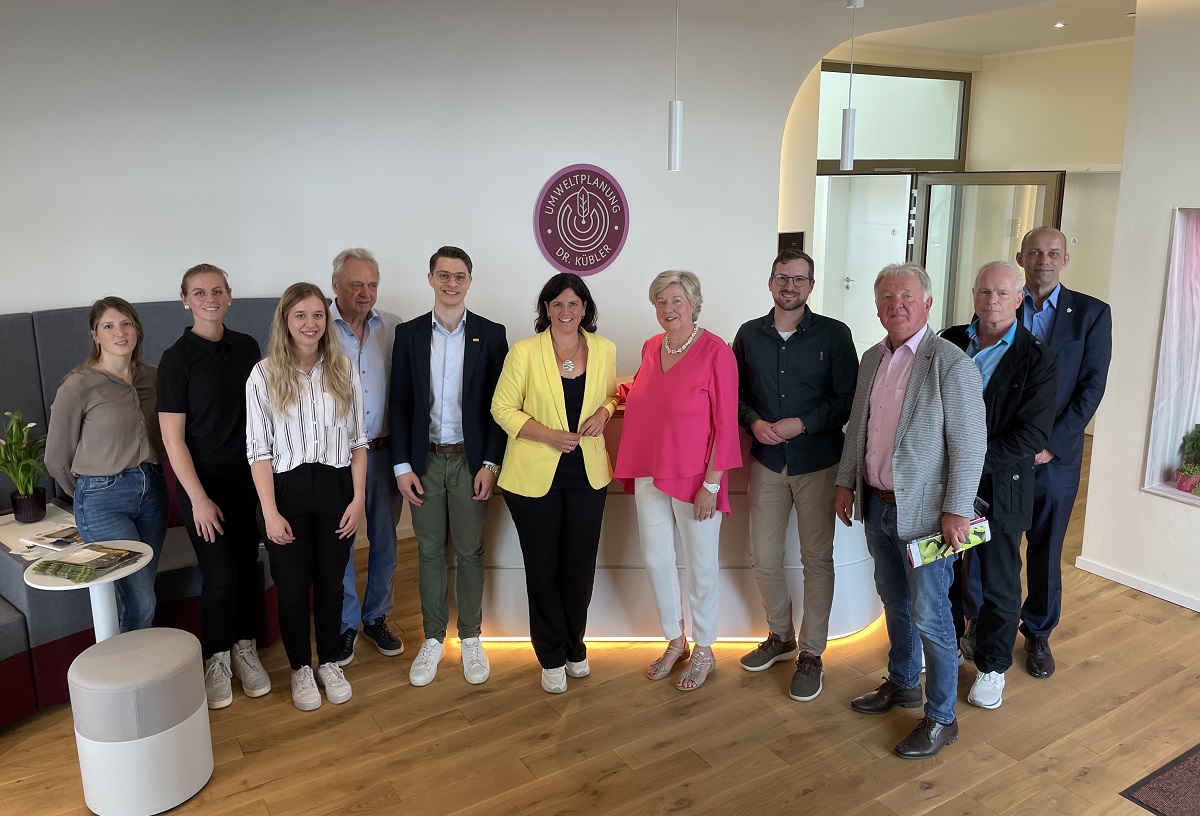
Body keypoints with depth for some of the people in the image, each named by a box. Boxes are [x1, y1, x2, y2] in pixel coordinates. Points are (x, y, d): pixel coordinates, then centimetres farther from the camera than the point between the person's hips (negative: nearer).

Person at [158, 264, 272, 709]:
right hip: (201, 482, -4)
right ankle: (217, 659, 19)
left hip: (245, 477, 4)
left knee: (247, 567, 11)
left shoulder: (247, 347, 4)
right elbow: (173, 437, -11)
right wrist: (199, 498, -14)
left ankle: (244, 649, 28)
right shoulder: (176, 359, -10)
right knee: (220, 575, -2)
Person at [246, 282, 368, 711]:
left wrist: (358, 498, -3)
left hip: (336, 487, 2)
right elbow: (259, 449, -6)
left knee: (330, 582, 14)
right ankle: (301, 669, 30)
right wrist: (270, 511, -10)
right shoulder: (265, 374, -6)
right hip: (287, 490, -2)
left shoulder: (343, 369, 0)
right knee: (293, 586, 10)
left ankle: (329, 662, 34)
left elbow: (358, 440, 3)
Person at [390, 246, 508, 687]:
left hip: (471, 460, -1)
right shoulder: (409, 333, 3)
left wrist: (491, 464, -8)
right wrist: (402, 466, -3)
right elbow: (400, 404, 3)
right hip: (425, 460, 1)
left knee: (470, 551, 8)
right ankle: (433, 638, 23)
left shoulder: (491, 334, -1)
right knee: (429, 551, 10)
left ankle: (470, 638, 23)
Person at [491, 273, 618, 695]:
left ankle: (574, 647, 35)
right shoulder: (524, 351, -10)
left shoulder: (604, 349, 0)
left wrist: (604, 413, -7)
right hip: (535, 476, -2)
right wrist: (549, 435, -19)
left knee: (580, 565, 10)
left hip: (587, 474, 3)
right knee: (543, 568, 9)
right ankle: (552, 658, 28)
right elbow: (503, 408, -7)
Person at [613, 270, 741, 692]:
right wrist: (626, 395, 1)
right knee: (656, 559, 14)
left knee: (700, 565, 8)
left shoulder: (715, 352, -14)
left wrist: (711, 483, -15)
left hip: (695, 478, -6)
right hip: (650, 474, 6)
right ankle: (675, 641, 34)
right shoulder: (651, 347, 6)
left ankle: (703, 651, 28)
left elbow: (726, 424, -14)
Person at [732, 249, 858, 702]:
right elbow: (736, 393, 9)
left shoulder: (834, 334, -5)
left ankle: (811, 653, 18)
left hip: (818, 463, -3)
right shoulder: (749, 334, 4)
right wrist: (754, 422, -11)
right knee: (764, 557, 9)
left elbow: (849, 400, -7)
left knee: (817, 558, 4)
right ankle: (780, 635, 31)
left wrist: (802, 424, -18)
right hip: (767, 461, 3)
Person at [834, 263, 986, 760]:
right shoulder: (871, 359, 8)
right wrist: (846, 482, 15)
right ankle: (903, 685, 40)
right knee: (894, 603, 21)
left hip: (922, 512, -7)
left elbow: (970, 444, -16)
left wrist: (957, 510, -18)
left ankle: (941, 718, 18)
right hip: (876, 506, 7)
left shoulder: (951, 364, -15)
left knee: (929, 616, 2)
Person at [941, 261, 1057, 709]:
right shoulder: (950, 342, 2)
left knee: (998, 584, 10)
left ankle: (992, 666, 30)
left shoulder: (1036, 358, -9)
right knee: (944, 572, 17)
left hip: (1000, 487, -3)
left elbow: (1033, 433, -15)